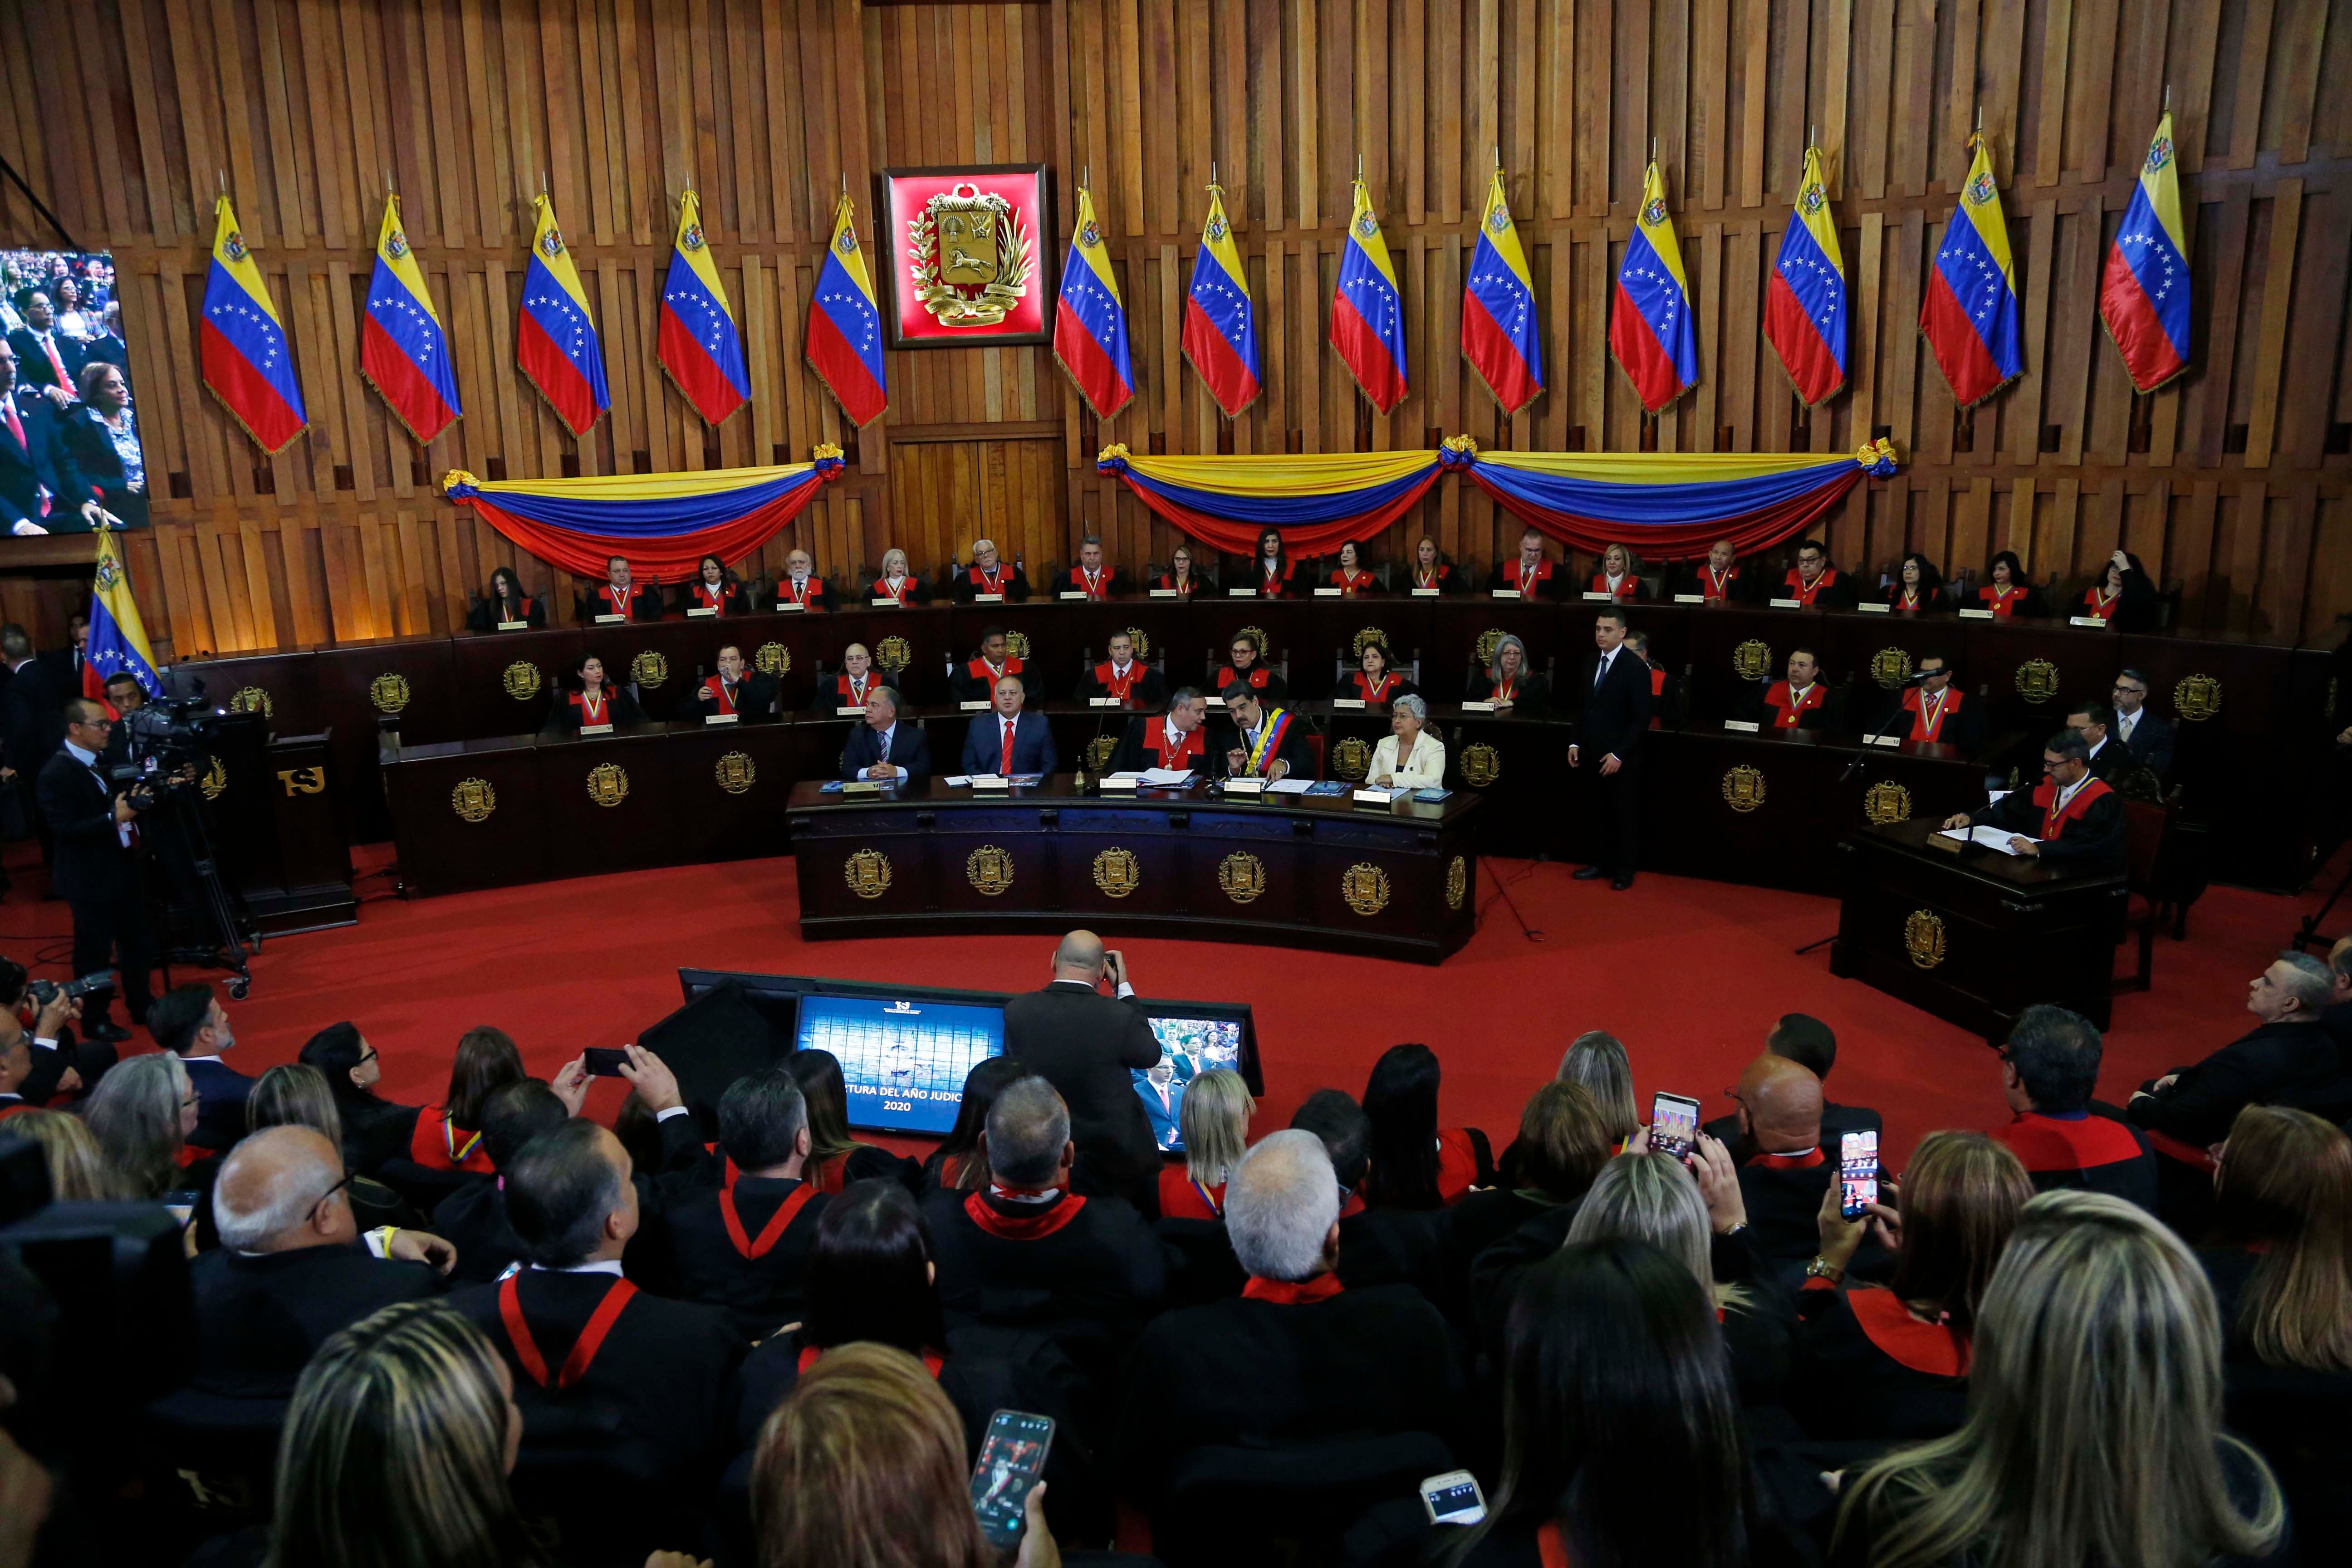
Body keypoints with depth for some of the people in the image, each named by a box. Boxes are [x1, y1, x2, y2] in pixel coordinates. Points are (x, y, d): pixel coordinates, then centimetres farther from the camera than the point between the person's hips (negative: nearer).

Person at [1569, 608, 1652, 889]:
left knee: (1624, 815, 7)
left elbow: (1641, 719, -14)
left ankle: (1625, 869, 19)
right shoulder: (1592, 663, 8)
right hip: (1593, 755, 6)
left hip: (1620, 758, -5)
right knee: (1601, 814, 12)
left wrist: (1619, 754, -18)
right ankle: (1603, 863, 24)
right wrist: (1575, 743, 6)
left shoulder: (1636, 668, -12)